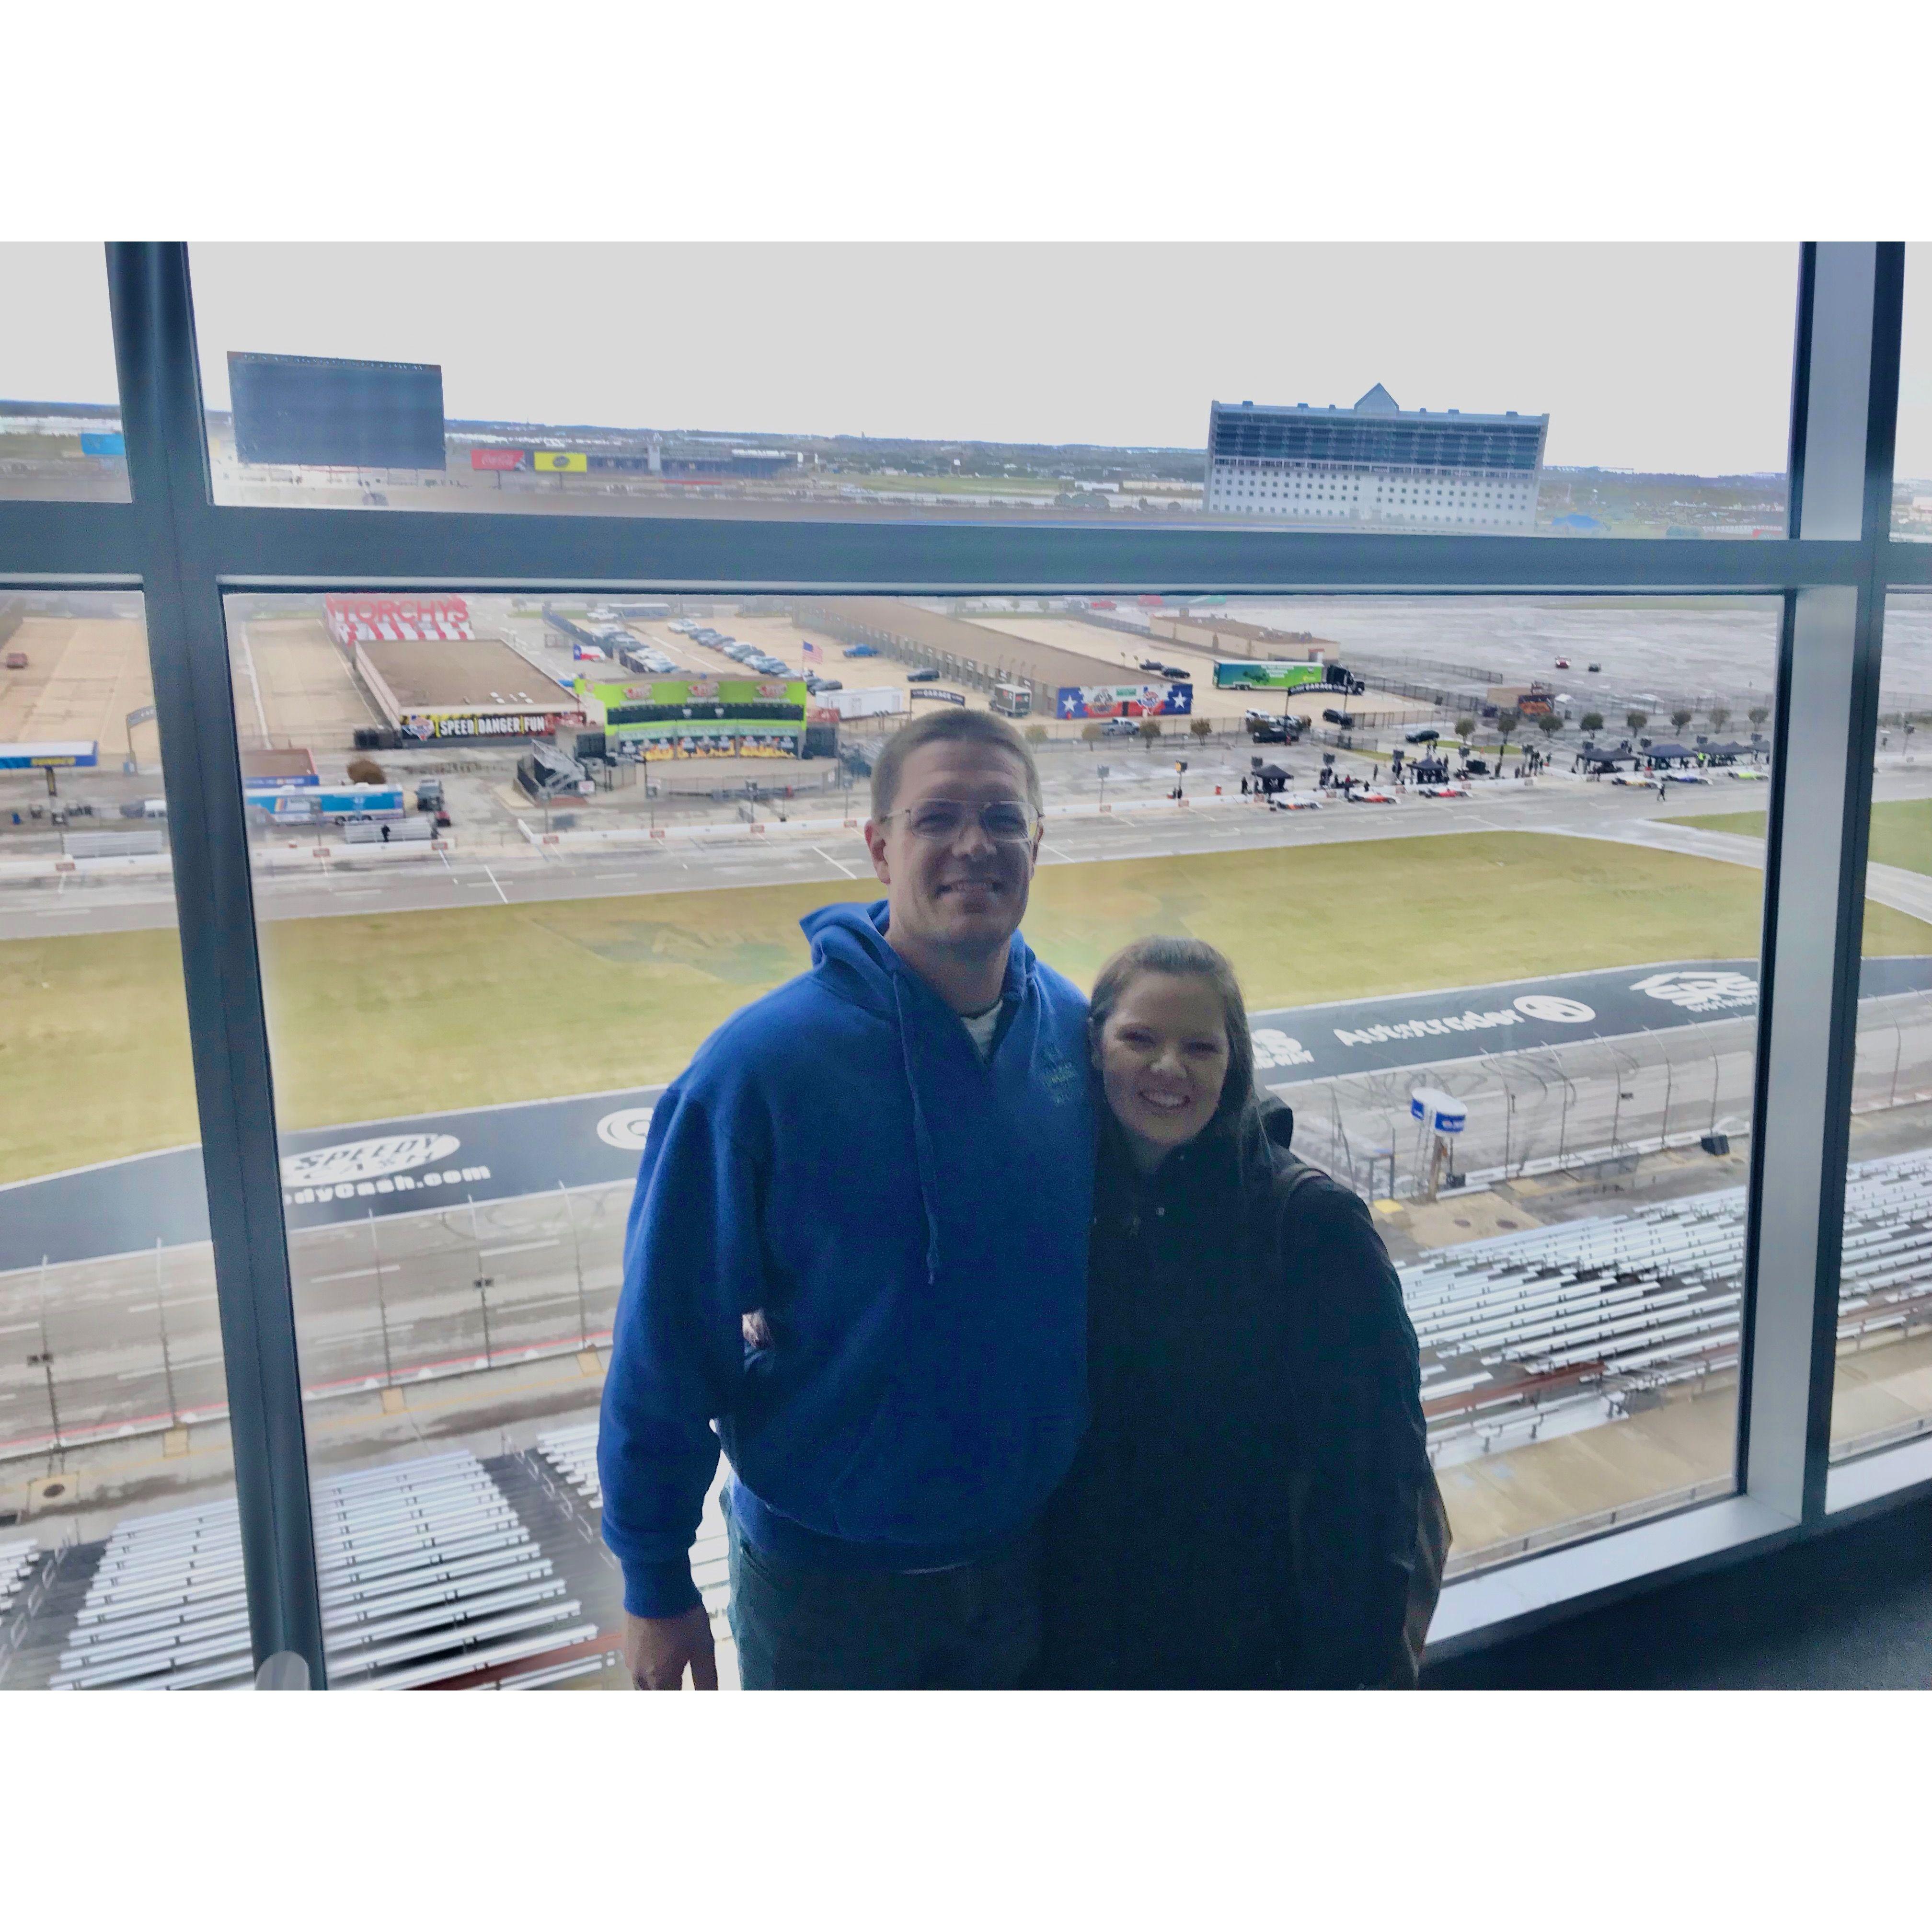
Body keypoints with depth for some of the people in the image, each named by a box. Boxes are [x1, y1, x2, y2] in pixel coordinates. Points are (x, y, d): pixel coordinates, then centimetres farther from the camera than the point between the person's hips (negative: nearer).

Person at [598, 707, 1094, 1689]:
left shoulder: (1084, 1036, -9)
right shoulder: (762, 1064, -23)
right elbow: (667, 1334, -16)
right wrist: (655, 1581, -10)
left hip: (1026, 1553, 4)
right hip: (828, 1572, -3)